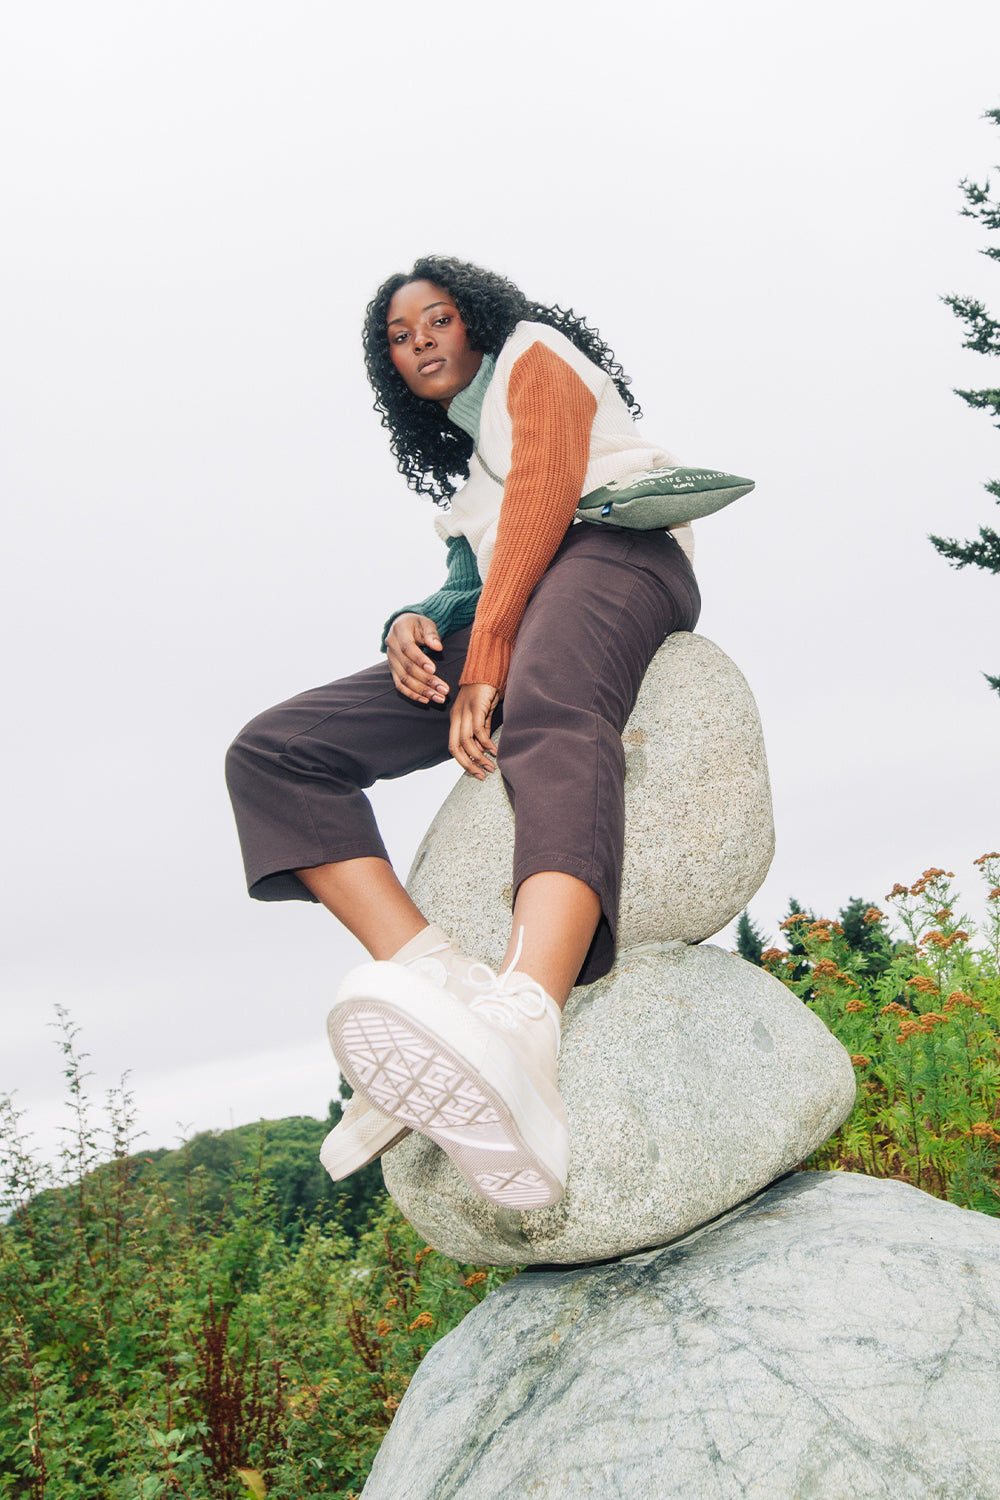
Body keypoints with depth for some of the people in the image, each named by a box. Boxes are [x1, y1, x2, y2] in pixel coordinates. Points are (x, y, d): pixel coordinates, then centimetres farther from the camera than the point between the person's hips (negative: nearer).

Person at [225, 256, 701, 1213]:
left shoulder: (532, 353, 19)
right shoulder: (459, 466, 38)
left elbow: (548, 482, -1)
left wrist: (486, 652, -13)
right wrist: (412, 625, -4)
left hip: (608, 555, -7)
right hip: (499, 631, 7)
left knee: (551, 716, -43)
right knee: (271, 754, -12)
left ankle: (518, 1039, -71)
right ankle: (438, 984, -35)